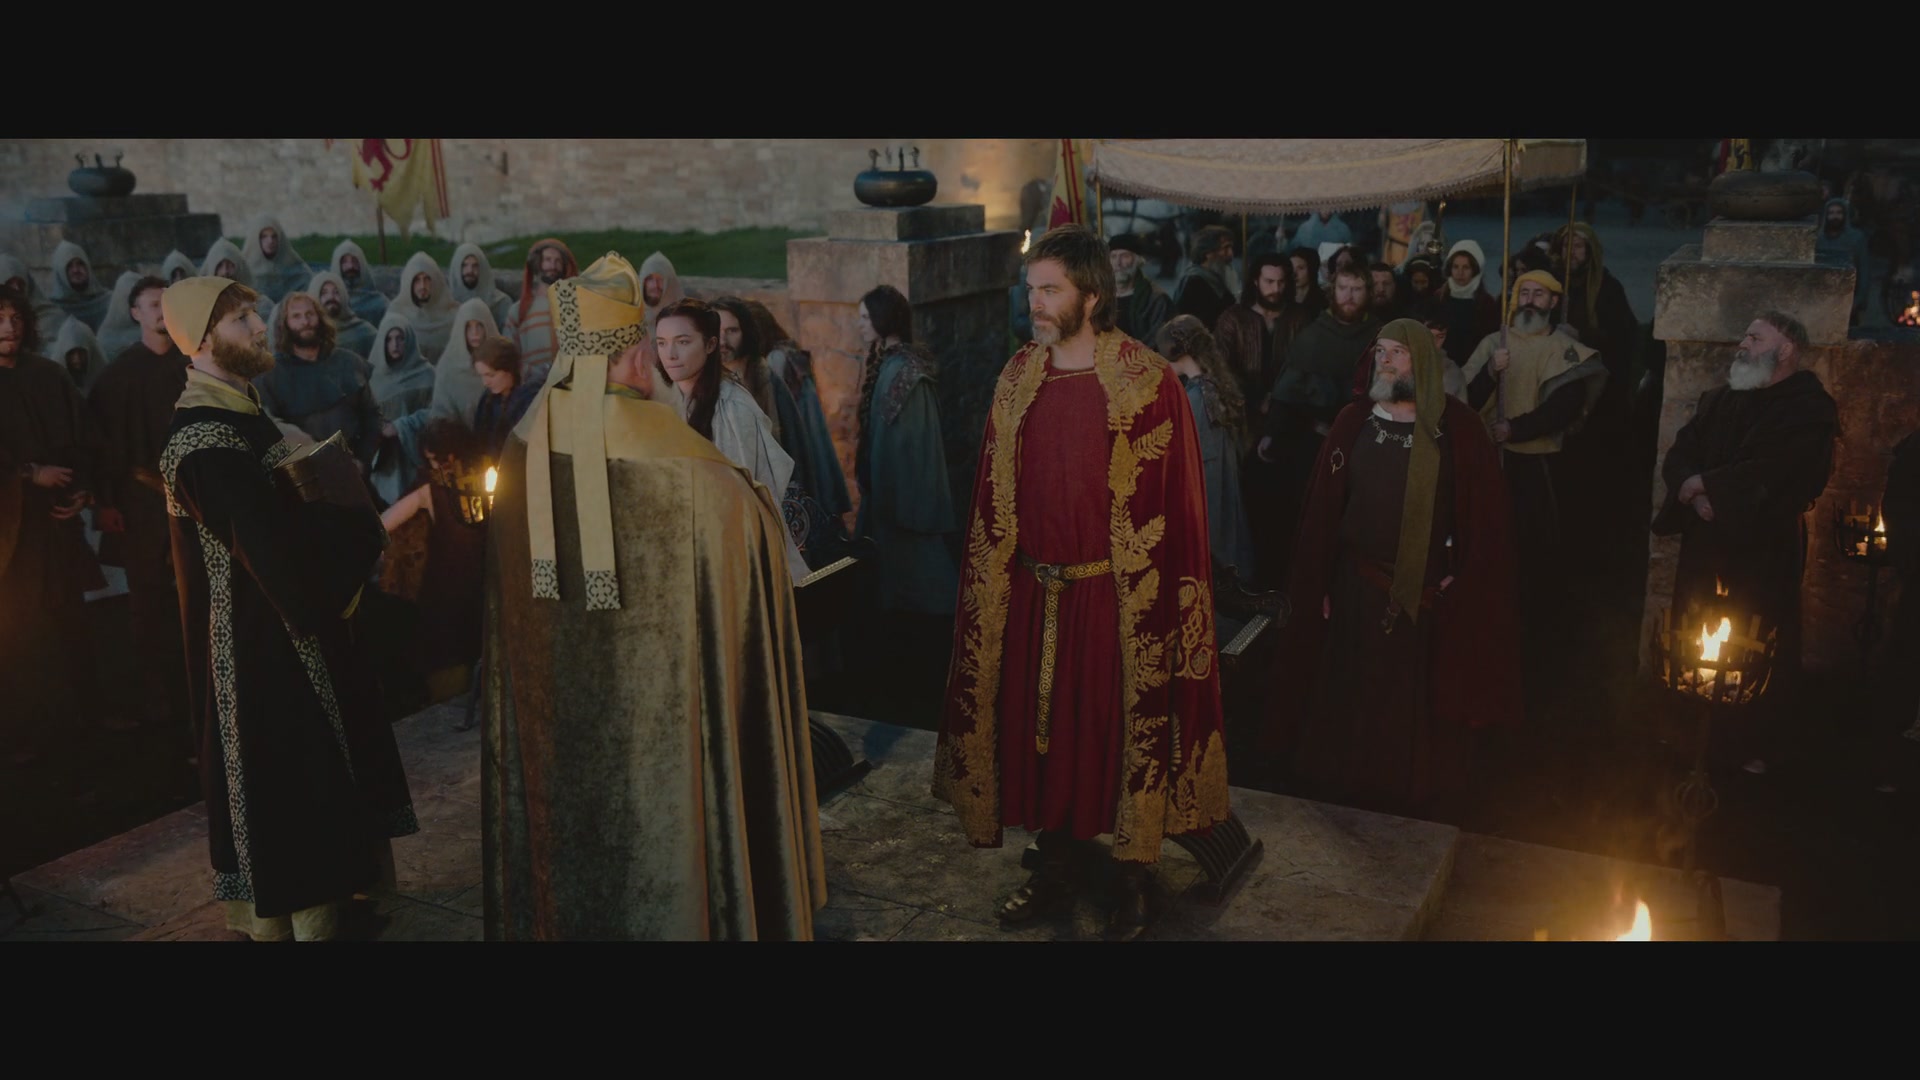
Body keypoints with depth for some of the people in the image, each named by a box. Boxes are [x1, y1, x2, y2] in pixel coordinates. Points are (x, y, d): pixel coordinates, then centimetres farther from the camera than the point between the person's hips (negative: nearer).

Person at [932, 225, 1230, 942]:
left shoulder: (1147, 381, -10)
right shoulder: (1018, 377, 5)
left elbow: (1178, 502, -9)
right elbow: (994, 496, 10)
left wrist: (1178, 601, -11)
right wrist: (990, 582, 8)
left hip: (1120, 597, -4)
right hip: (1032, 595, 5)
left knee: (1124, 733, 6)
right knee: (1041, 730, 13)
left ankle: (1132, 888, 25)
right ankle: (1056, 874, 33)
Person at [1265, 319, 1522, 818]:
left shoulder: (1458, 427, -3)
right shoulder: (1353, 422, 1)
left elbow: (1484, 514, -4)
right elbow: (1322, 507, -1)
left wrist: (1463, 579, -10)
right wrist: (1318, 583, -4)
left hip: (1430, 595, -1)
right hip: (1358, 589, 1)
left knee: (1423, 703, 9)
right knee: (1353, 696, 10)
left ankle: (1423, 798, 27)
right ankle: (1345, 789, 27)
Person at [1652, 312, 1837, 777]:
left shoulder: (1810, 409, -5)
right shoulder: (1717, 401, 14)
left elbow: (1774, 474, -19)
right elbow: (1679, 456, 6)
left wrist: (1705, 485, -11)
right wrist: (1693, 494, -15)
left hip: (1765, 553, -5)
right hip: (1705, 548, 5)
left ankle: (1760, 749, 14)